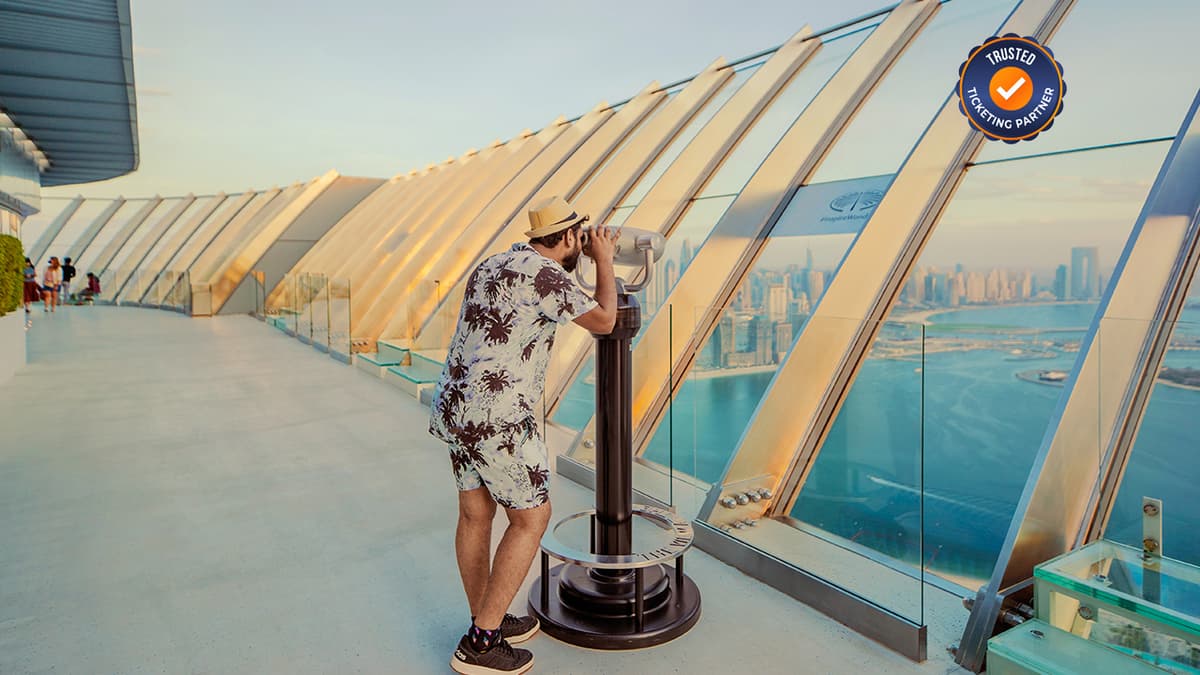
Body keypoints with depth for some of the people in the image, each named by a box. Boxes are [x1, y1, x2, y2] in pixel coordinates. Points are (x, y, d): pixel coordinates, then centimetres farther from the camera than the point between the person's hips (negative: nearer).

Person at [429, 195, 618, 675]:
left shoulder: (493, 266, 15)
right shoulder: (544, 273, -12)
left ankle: (486, 623, 33)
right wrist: (604, 260, 10)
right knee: (531, 518, 4)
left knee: (475, 514, 17)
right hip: (497, 419, -9)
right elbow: (604, 322, -3)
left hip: (456, 407, 9)